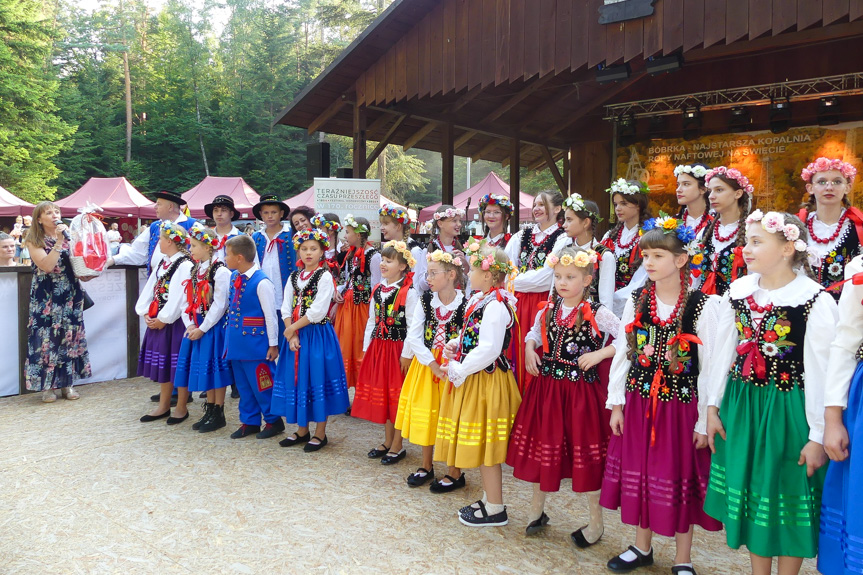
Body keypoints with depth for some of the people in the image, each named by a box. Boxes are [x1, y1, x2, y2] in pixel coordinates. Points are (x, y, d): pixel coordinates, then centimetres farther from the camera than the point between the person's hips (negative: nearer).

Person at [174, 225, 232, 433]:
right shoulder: (194, 271, 11)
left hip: (214, 327, -8)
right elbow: (187, 301, 9)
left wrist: (202, 329, -15)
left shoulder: (220, 271, -14)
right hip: (196, 327, 8)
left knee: (214, 368, -1)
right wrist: (190, 325, -4)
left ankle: (218, 415, 11)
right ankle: (209, 410, 25)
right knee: (202, 368, 12)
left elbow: (219, 305, -17)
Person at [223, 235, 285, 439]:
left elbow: (271, 315, -14)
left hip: (255, 342, -8)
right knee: (242, 383, 16)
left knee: (261, 384, 2)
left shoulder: (261, 282, -18)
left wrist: (273, 344, -11)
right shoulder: (234, 277, 5)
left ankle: (273, 421, 19)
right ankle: (249, 421, 29)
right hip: (236, 341, 8)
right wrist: (230, 335, 16)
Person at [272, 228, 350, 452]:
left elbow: (318, 311, -16)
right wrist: (292, 334, -9)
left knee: (316, 378, -2)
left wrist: (293, 328, -11)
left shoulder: (325, 276, -8)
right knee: (297, 378, 11)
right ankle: (302, 430, 25)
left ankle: (320, 433, 12)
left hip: (318, 334, -6)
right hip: (295, 335, 6)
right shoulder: (294, 277, 10)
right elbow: (286, 308, 4)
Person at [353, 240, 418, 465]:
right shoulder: (377, 290, 7)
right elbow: (371, 321, 12)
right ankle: (387, 441, 28)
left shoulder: (409, 292, -13)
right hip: (377, 347, 7)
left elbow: (412, 326, -14)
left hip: (398, 348, -7)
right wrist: (366, 348, 9)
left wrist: (407, 354, -16)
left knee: (397, 396, 2)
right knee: (382, 394, 14)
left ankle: (397, 446, 15)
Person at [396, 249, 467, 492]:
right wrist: (432, 363, -14)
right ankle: (426, 467, 31)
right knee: (425, 414, 13)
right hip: (426, 365, 4)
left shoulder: (465, 304, -13)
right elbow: (413, 336, -7)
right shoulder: (425, 300, -3)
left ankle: (455, 473, 20)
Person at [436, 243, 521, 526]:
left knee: (485, 445, 1)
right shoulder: (480, 300, 9)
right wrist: (455, 344, 4)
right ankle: (489, 498, 33)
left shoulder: (495, 306, -21)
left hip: (486, 382, -10)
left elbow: (488, 349, -26)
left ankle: (495, 509, 16)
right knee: (479, 444, 18)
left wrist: (458, 370, -18)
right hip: (473, 381, 10)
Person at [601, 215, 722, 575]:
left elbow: (709, 366, -9)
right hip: (638, 402, 4)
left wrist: (704, 420, -10)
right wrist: (616, 404, 2)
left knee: (679, 476, 7)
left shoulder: (702, 306, -9)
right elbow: (622, 353, 4)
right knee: (639, 472, 14)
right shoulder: (636, 301, 2)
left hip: (681, 404, -4)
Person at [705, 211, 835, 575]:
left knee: (787, 497, 9)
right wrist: (713, 407, 6)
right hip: (741, 407, 5)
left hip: (788, 410, -5)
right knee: (748, 491, 16)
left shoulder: (816, 300, -14)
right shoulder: (737, 293, 0)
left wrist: (817, 436, -11)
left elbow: (819, 371, -13)